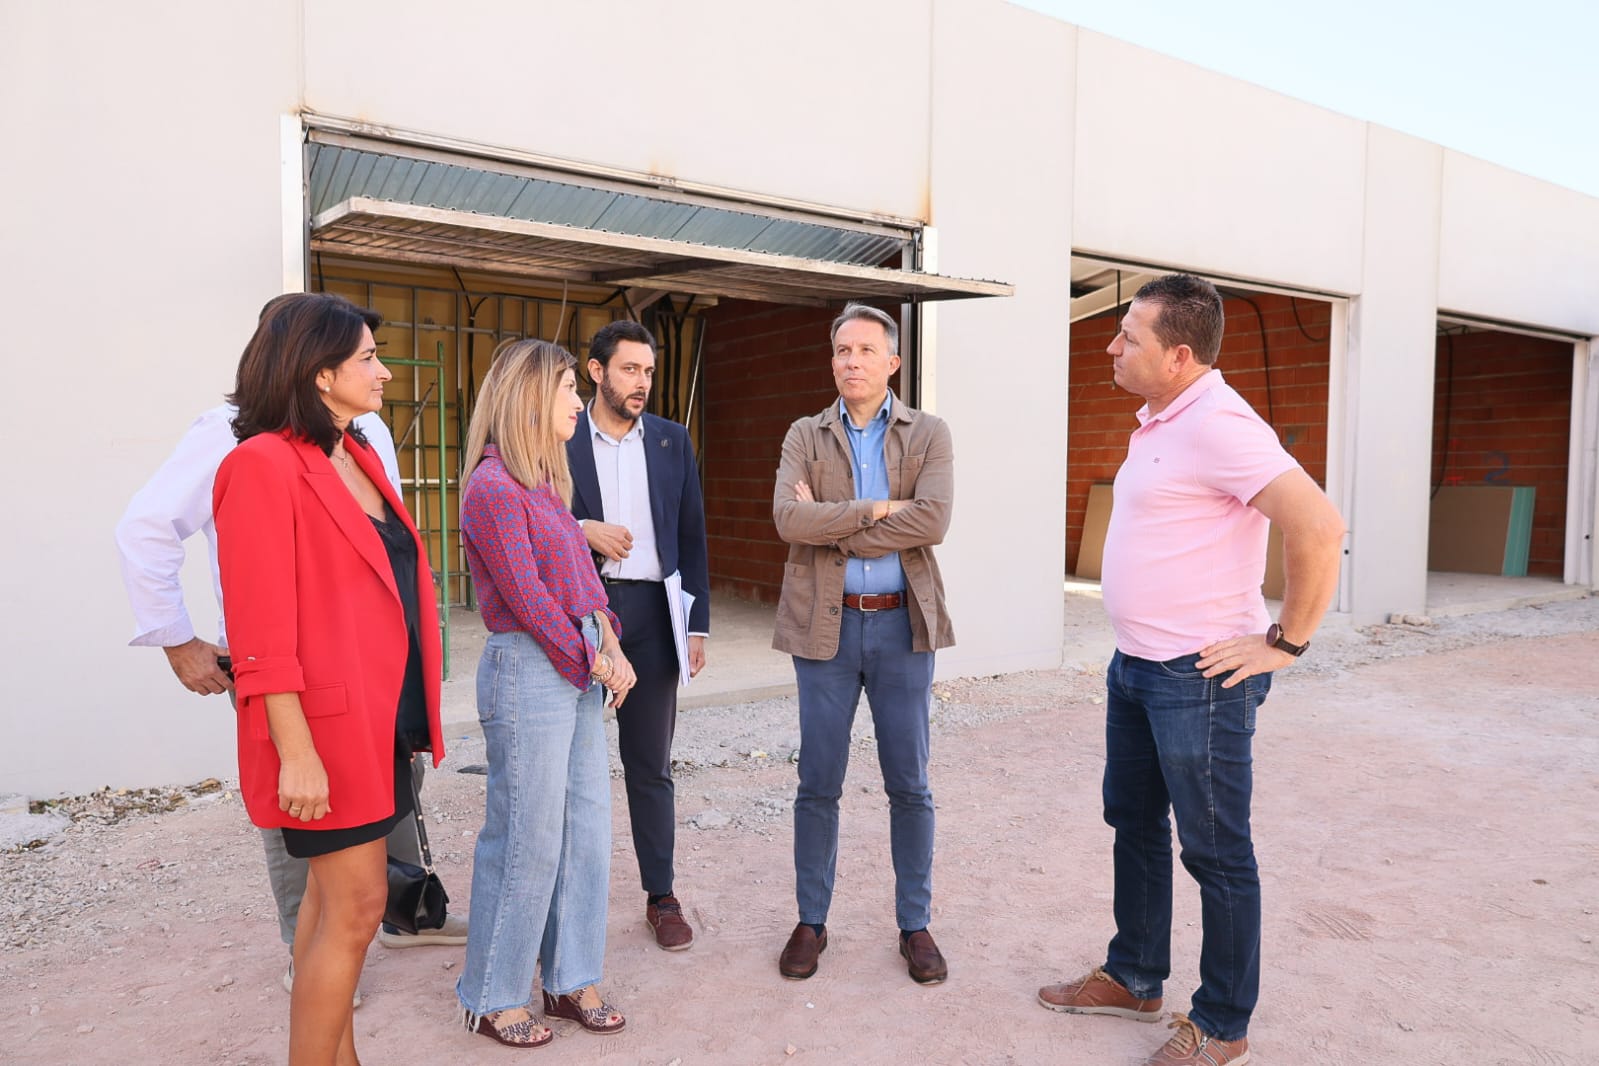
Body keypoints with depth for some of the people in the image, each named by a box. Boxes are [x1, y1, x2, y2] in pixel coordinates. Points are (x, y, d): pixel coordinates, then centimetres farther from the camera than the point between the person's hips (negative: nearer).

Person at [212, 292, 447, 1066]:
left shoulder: (359, 458, 12)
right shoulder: (263, 465, -14)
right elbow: (261, 630, -18)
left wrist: (409, 710, 15)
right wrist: (296, 753, -20)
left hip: (381, 714, 8)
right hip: (327, 721, -8)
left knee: (332, 893, 17)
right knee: (356, 904, -1)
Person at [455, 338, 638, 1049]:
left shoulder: (544, 480, 14)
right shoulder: (493, 486, -14)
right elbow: (527, 596, -16)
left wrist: (609, 645, 1)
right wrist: (592, 660, -7)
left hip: (579, 669, 9)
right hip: (528, 670, -9)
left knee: (586, 830, 13)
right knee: (527, 840, 2)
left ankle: (572, 980, 28)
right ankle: (494, 998, 21)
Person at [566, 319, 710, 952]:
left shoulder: (672, 441, 8)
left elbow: (691, 537, 8)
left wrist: (697, 625, 4)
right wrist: (581, 531, -16)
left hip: (649, 613, 2)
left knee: (651, 764, 9)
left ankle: (661, 895, 20)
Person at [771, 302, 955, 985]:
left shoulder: (929, 434, 2)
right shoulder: (805, 436, 5)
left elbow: (932, 520, -15)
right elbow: (788, 518, -12)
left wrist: (831, 529, -14)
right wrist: (877, 509, -15)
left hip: (903, 624, 0)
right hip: (826, 623, 1)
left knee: (909, 785, 8)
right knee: (818, 785, 8)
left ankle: (915, 924, 25)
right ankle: (811, 921, 25)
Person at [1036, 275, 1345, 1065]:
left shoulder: (1217, 426, -21)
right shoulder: (1159, 422, 10)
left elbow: (1319, 528, -28)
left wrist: (1285, 641, -19)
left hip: (1199, 678, -10)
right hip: (1135, 665, 10)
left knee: (1216, 852, 6)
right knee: (1133, 822, 19)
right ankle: (1134, 978, 37)